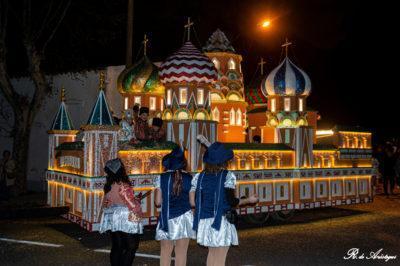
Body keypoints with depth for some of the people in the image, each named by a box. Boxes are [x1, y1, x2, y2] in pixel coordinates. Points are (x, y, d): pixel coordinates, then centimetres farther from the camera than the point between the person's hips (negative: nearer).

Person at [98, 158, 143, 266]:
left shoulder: (108, 186, 3)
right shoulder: (123, 186, -19)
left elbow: (106, 202, 11)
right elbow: (131, 202, -14)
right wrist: (138, 202, 6)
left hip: (113, 220, 7)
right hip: (126, 219, -7)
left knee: (116, 247, 13)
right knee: (132, 246, 3)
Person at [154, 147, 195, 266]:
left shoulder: (161, 178, -2)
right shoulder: (189, 178, -2)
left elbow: (158, 202, -4)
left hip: (166, 218, 1)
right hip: (184, 217, 0)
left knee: (165, 252, 14)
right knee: (181, 253, 6)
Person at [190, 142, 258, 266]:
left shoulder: (200, 176, 2)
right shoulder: (228, 176, -11)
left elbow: (193, 202, -1)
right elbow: (231, 201, -14)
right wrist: (248, 200, 1)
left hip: (205, 221, 5)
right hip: (221, 221, -5)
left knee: (212, 253, 22)